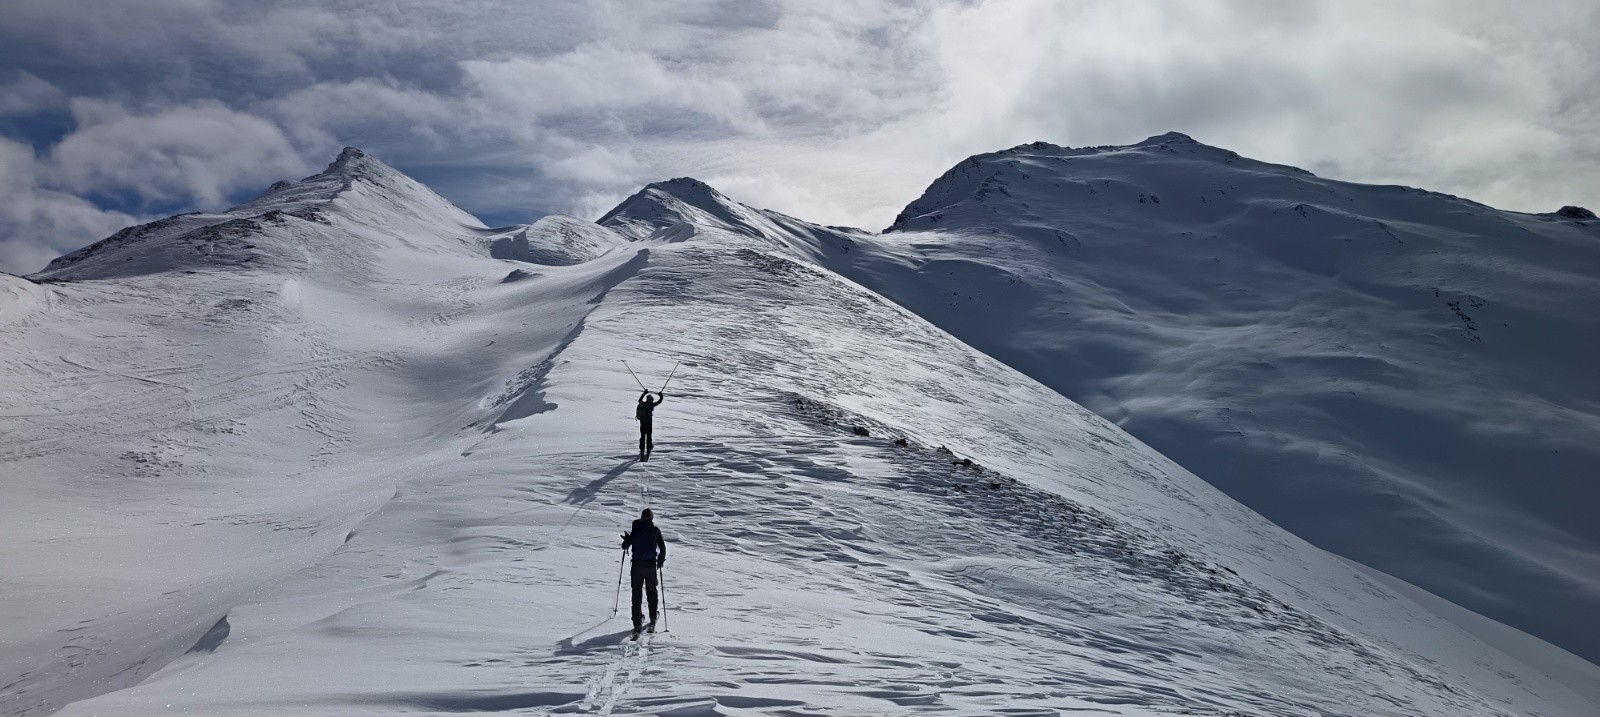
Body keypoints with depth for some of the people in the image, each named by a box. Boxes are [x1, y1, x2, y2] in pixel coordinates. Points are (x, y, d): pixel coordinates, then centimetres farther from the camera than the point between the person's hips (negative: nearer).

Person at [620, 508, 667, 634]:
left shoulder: (635, 529, -1)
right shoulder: (655, 530, -1)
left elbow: (625, 546, 1)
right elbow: (662, 547, -2)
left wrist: (627, 539, 22)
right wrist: (661, 560, 13)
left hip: (637, 565, 0)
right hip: (651, 565, 0)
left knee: (636, 593, 4)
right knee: (651, 591, 18)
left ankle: (637, 623, -1)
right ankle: (653, 618, 20)